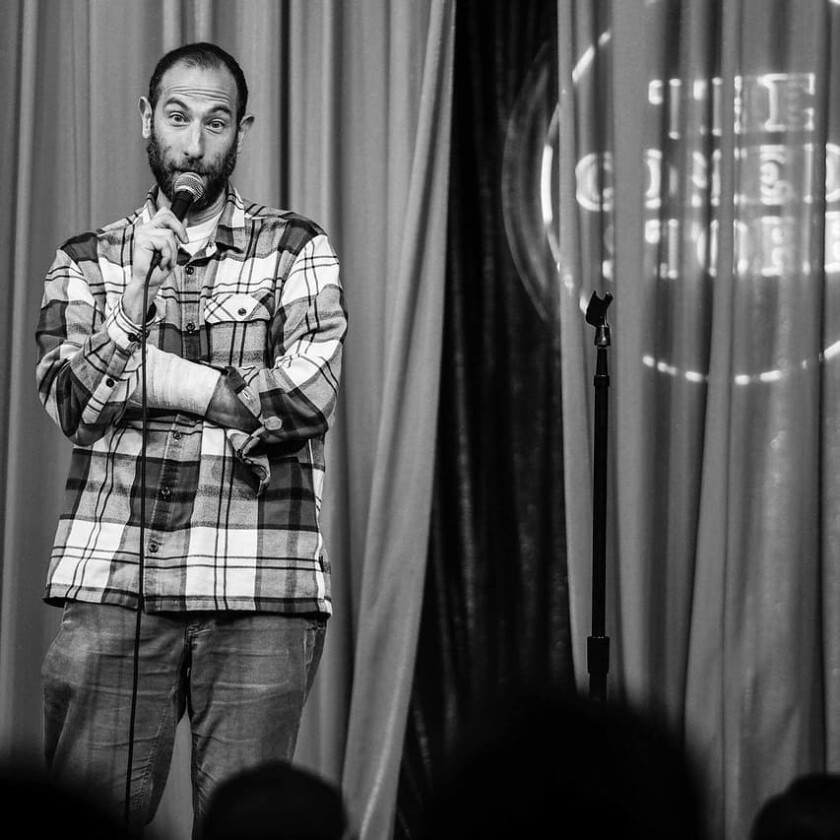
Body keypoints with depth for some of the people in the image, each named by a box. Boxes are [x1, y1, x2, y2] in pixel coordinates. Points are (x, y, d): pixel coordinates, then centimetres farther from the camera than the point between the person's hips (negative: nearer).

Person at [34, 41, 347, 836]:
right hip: (111, 582, 1)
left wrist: (147, 380, -2)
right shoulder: (87, 259, 15)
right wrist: (136, 294, -9)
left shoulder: (296, 248, 10)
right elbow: (68, 400, 3)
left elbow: (309, 390, -4)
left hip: (259, 589, -1)